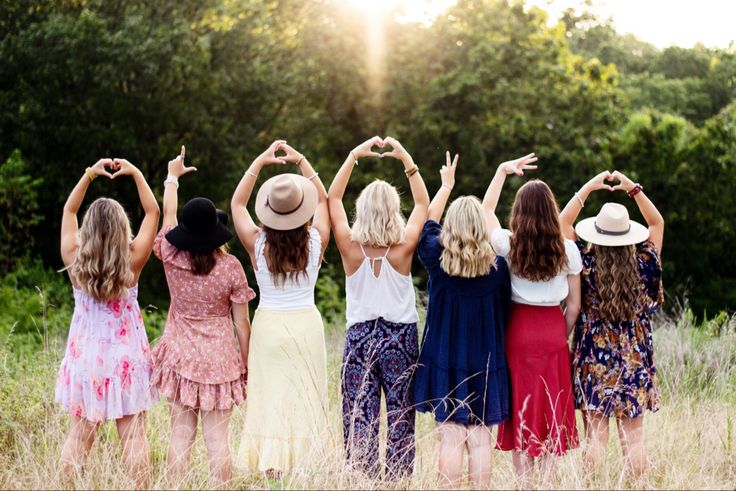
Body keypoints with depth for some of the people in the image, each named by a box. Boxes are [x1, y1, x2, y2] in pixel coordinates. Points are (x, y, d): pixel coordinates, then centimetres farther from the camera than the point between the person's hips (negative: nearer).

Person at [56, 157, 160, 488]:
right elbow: (152, 212, -1)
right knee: (133, 436, 2)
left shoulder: (74, 262, -7)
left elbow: (69, 210, 8)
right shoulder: (131, 262, -12)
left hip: (85, 358, 2)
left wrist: (89, 175, 7)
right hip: (125, 358, -2)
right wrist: (135, 173, 2)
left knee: (79, 434, 8)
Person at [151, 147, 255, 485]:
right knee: (217, 438, 1)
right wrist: (246, 365, 7)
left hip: (179, 357, 2)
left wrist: (172, 177, 32)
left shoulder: (172, 258, -4)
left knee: (181, 434, 6)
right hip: (219, 359, -2)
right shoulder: (230, 267, -10)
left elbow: (167, 214, 16)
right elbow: (241, 323, -5)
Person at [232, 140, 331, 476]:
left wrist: (260, 162, 6)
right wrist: (301, 161, 10)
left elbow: (237, 203, 6)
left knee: (270, 398, 4)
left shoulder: (257, 244, -11)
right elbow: (324, 200, 10)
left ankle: (272, 469, 0)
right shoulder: (316, 242, -9)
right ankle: (301, 466, 7)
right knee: (305, 398, 7)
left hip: (268, 326, 0)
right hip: (307, 326, 0)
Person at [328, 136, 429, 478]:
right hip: (400, 338, -1)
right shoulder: (403, 250, -12)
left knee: (359, 418, 3)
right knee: (400, 416, 5)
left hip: (359, 337, 1)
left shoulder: (351, 248, -10)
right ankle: (399, 478, 8)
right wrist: (406, 160, -1)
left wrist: (354, 155, 2)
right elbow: (423, 204, 1)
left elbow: (333, 198, 1)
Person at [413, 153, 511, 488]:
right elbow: (506, 313, 6)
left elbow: (428, 223, 13)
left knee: (450, 436, 1)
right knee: (480, 438, 4)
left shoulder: (437, 258, -6)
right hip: (485, 364, 0)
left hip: (444, 362, 0)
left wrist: (446, 185, 27)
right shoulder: (497, 266, -6)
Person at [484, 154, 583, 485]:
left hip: (518, 332, 0)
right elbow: (574, 305, 1)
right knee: (552, 409, 8)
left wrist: (503, 171, 16)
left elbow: (486, 210, 14)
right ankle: (548, 481, 10)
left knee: (521, 411, 7)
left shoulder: (509, 245, -6)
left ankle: (524, 482, 8)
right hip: (553, 333, 0)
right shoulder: (567, 250, -4)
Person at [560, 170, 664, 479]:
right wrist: (634, 189, 8)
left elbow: (563, 223, 1)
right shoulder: (644, 266, -6)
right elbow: (657, 223, 10)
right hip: (635, 364, 1)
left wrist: (588, 187, 4)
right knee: (633, 438, 6)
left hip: (593, 362, -1)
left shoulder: (587, 265, -10)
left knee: (595, 437, 2)